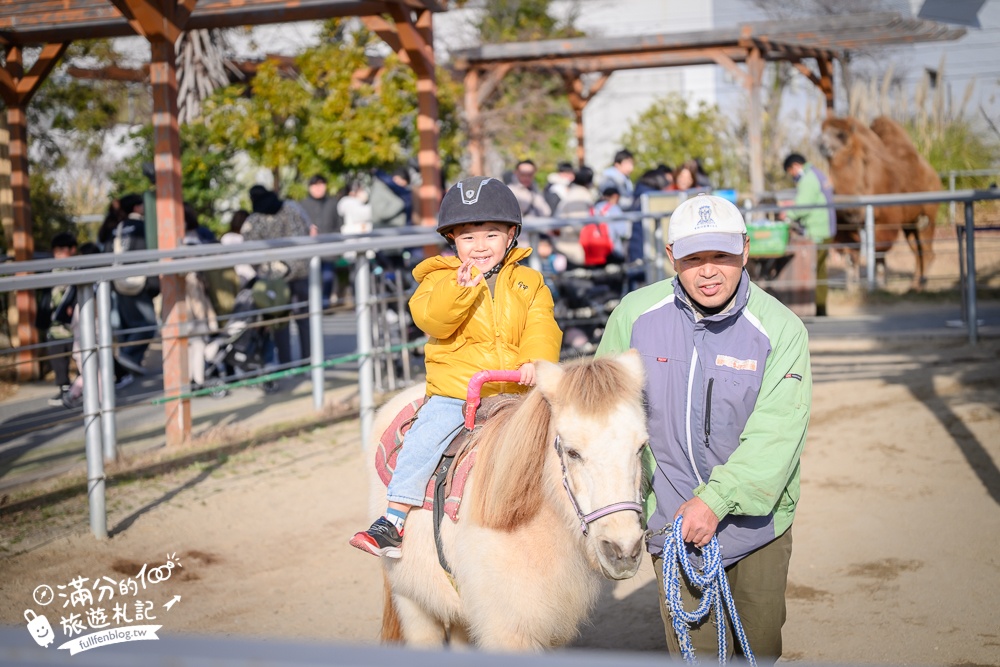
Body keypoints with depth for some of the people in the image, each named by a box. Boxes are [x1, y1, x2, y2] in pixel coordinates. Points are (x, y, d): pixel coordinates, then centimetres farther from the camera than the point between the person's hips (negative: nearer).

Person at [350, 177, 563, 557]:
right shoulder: (440, 279, 5)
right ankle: (393, 520, -14)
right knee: (423, 439, -20)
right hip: (453, 393, -2)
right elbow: (432, 321, -13)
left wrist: (536, 360, -20)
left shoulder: (529, 283, 12)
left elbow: (541, 328, 1)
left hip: (515, 393, 2)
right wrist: (461, 288, -28)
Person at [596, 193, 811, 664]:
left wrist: (717, 500, -28)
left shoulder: (781, 329, -14)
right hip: (672, 516, 0)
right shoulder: (635, 313, -8)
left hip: (755, 515, 0)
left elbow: (776, 431, -20)